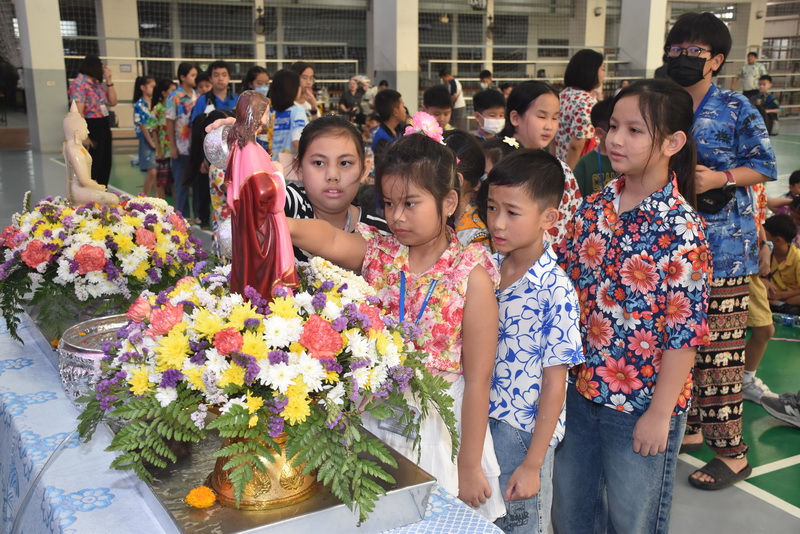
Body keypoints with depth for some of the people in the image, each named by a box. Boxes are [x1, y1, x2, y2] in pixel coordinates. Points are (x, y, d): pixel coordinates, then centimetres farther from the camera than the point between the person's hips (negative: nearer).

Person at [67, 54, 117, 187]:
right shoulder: (79, 84, -11)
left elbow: (112, 102, 14)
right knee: (93, 167, -3)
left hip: (104, 127, 8)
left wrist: (108, 80, 7)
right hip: (92, 128, -8)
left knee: (105, 166, 12)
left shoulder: (98, 84, 15)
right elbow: (78, 111, -17)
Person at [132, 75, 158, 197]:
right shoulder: (139, 105, -4)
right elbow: (142, 126, -7)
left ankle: (160, 199, 11)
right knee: (152, 172, -11)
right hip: (147, 141, -5)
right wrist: (152, 143, -9)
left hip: (158, 140, 5)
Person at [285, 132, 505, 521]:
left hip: (438, 427, -3)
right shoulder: (378, 254, -3)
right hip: (375, 420, 4)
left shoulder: (471, 276, -13)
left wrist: (470, 468, -9)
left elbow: (478, 379, -12)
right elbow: (329, 240, -26)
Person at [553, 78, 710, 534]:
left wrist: (660, 414, -15)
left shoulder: (680, 229, -18)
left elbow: (684, 332, -17)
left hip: (642, 403, -6)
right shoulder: (594, 209, -1)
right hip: (581, 390, 6)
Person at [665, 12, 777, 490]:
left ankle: (732, 450, 8)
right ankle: (689, 426, 29)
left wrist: (718, 178, -18)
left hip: (722, 244, -5)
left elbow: (764, 164, -3)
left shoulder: (736, 109, -4)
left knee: (719, 346, -3)